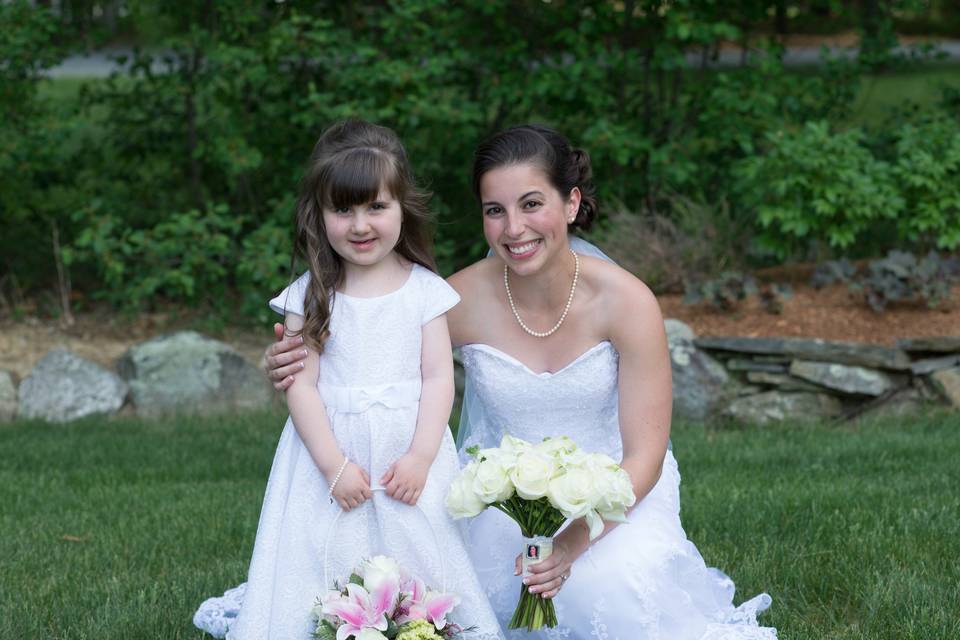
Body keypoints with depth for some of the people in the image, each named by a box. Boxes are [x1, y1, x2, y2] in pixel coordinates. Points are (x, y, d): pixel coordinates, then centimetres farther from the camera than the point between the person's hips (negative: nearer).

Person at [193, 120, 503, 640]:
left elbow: (437, 378, -1)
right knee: (324, 557, -4)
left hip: (408, 452, 0)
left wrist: (420, 457, -12)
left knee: (413, 555, -5)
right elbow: (301, 386, -3)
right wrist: (334, 464, -12)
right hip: (329, 446, 0)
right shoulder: (309, 295, 1)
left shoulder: (424, 290, 2)